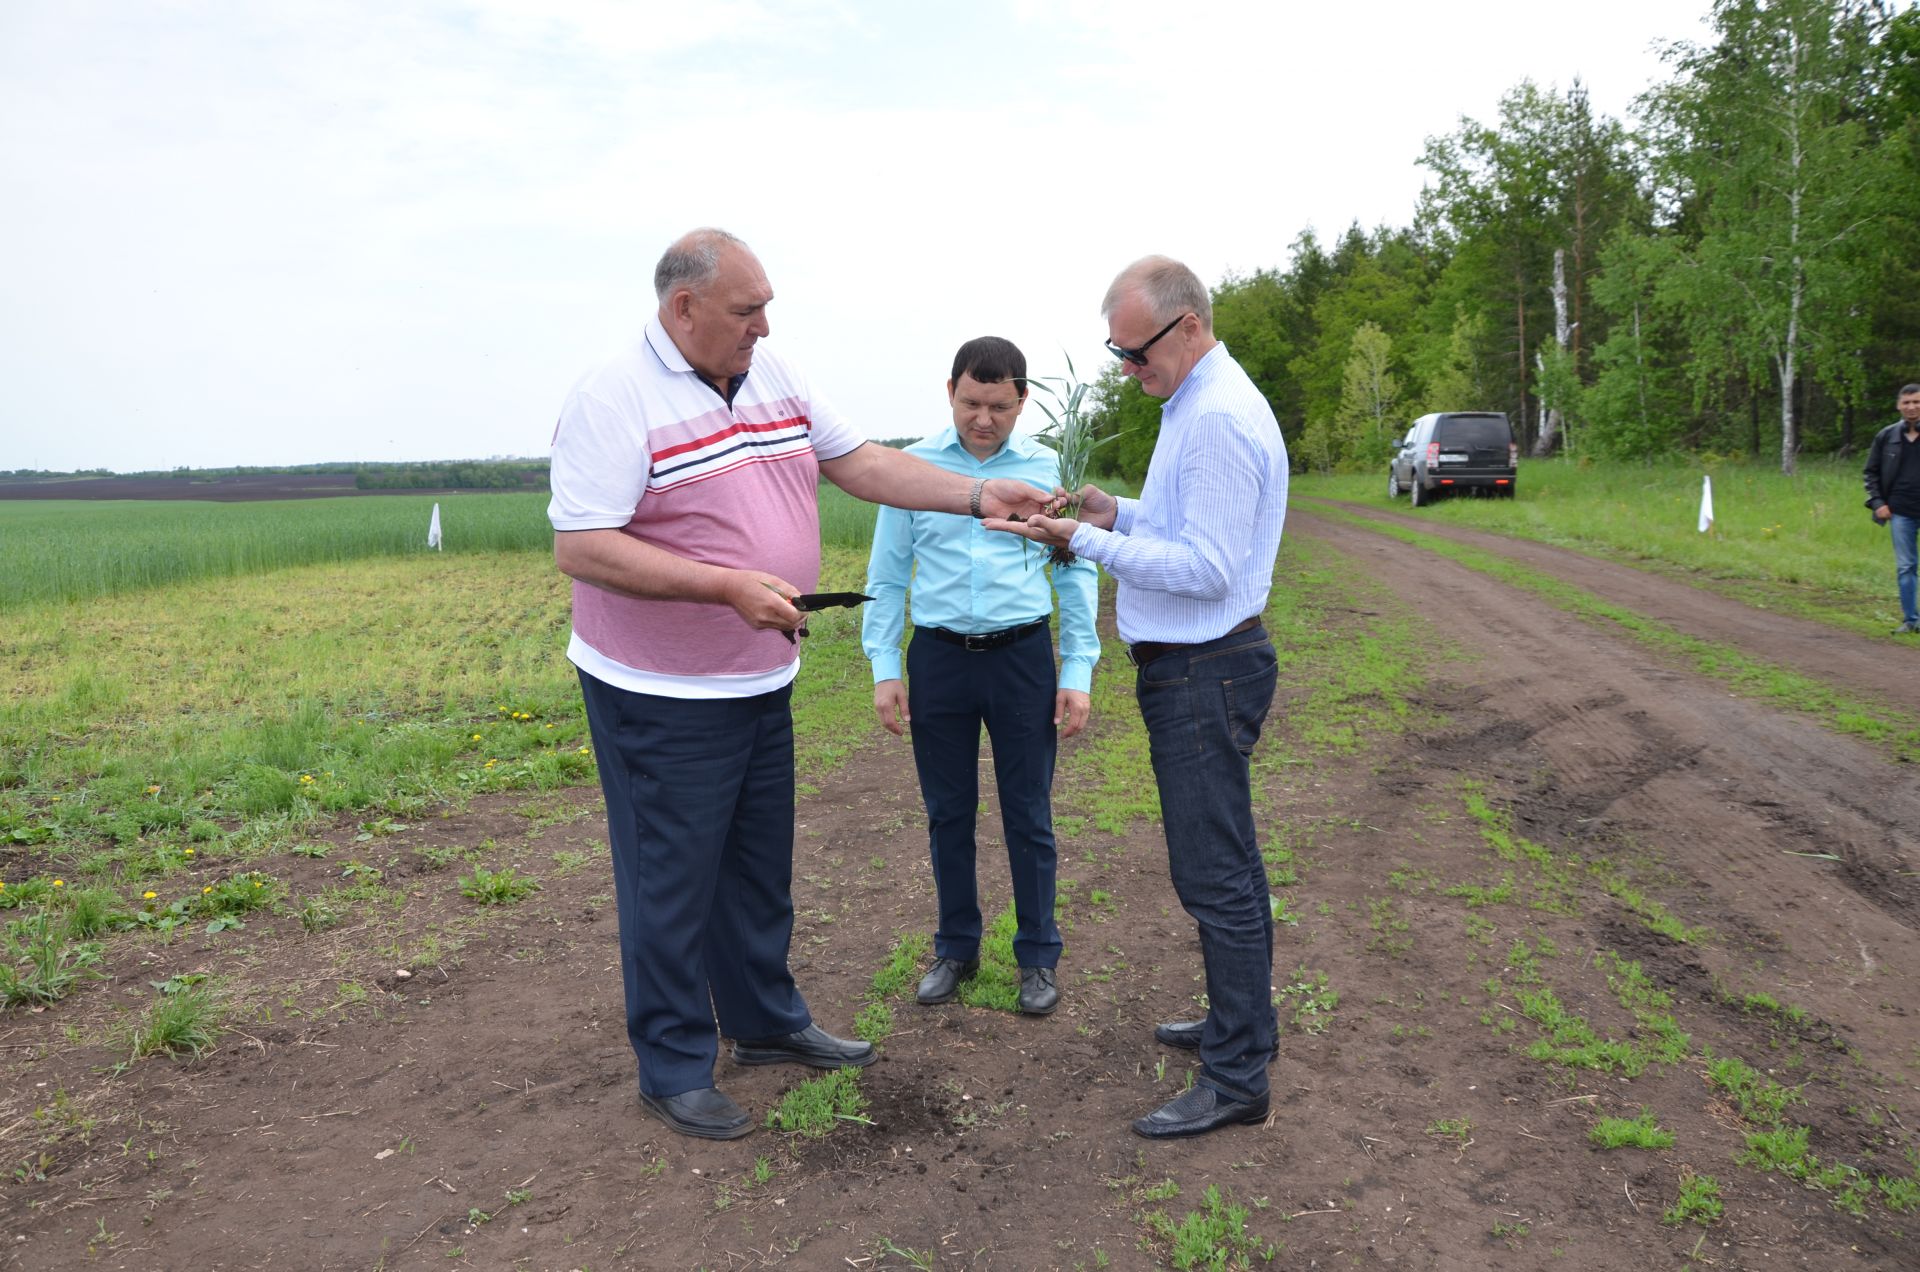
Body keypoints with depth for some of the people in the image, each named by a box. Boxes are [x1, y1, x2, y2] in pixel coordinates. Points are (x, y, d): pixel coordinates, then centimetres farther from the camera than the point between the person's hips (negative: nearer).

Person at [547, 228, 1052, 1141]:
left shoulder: (776, 379, 6)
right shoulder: (614, 400, -17)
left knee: (760, 867, 20)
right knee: (673, 883, 4)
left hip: (761, 684, 8)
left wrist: (978, 497, 3)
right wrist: (728, 586, -29)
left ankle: (767, 1022, 38)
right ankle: (674, 1068, 22)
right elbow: (579, 549, -23)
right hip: (661, 697, -7)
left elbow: (859, 463, 11)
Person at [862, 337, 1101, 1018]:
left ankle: (1039, 955, 23)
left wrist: (1079, 671, -1)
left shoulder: (1046, 469, 0)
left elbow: (1076, 572, 5)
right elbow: (887, 574, 5)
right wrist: (883, 667, 0)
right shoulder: (913, 467, 1)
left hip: (1022, 656, -1)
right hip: (938, 657, 1)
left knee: (1028, 815, 7)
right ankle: (956, 948, 29)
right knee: (948, 813, 12)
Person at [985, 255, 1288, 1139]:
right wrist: (1118, 514, 8)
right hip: (1201, 667, 11)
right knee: (1228, 863, 19)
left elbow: (1208, 568, -23)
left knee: (1214, 875, -4)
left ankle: (1236, 1080, 6)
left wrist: (1085, 542, -22)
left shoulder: (1217, 417, -19)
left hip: (1203, 673, -11)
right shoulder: (1201, 403, 15)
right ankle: (1242, 1023, 33)